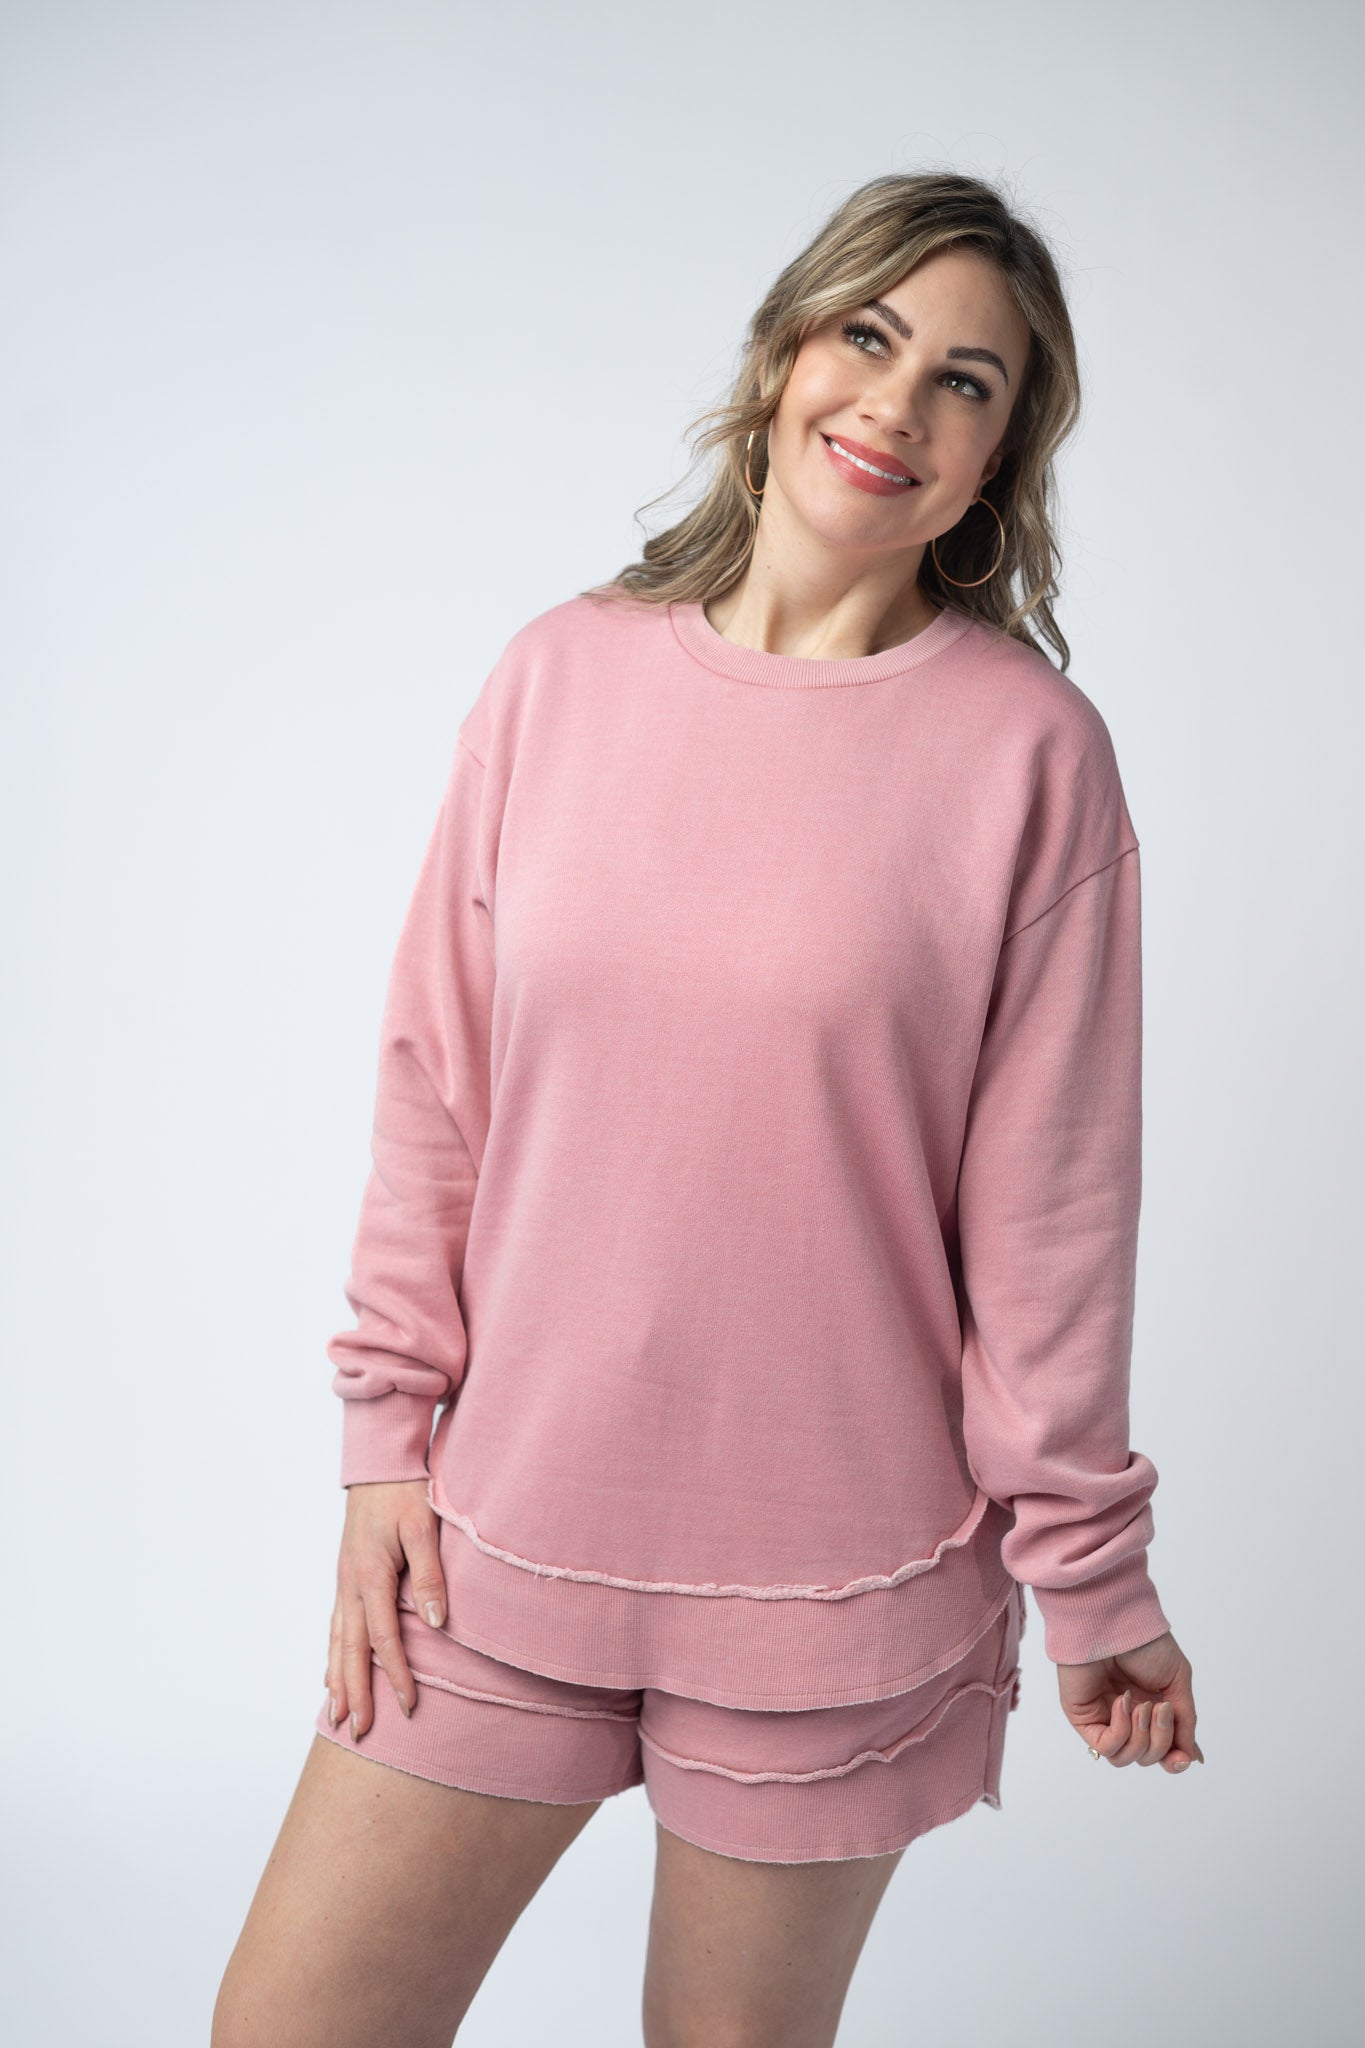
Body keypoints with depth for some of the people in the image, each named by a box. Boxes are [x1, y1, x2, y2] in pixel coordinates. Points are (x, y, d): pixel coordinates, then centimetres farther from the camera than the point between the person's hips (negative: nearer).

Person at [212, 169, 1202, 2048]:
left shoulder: (1030, 748, -8)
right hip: (504, 1528, 3)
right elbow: (433, 1087, 4)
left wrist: (1087, 1570, 1)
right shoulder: (561, 675, 0)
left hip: (837, 1577, -2)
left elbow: (1049, 1194, -4)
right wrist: (389, 1433, 2)